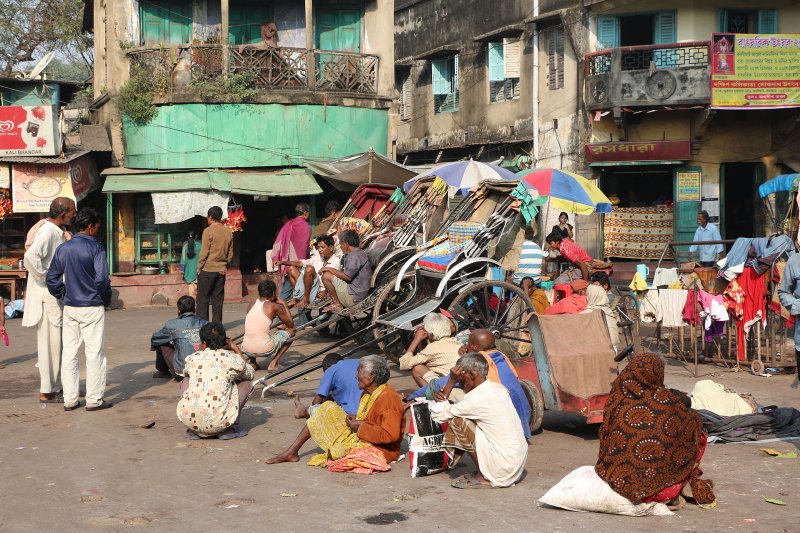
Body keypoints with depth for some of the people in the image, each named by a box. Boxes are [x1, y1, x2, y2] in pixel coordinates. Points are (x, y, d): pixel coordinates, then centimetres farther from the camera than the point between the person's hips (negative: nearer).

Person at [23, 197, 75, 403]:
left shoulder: (57, 231, 13)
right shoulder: (48, 231, -18)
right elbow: (31, 256, -34)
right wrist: (45, 279, -23)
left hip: (57, 297, 10)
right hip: (48, 297, -10)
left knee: (58, 344, 16)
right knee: (50, 344, -3)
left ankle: (57, 386, 26)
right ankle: (47, 391, 3)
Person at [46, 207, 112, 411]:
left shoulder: (63, 249, 6)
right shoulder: (95, 248, -11)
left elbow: (52, 278, 7)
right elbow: (102, 279, -17)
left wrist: (64, 296, 16)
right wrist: (106, 300, -2)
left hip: (69, 308, 5)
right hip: (92, 307, -5)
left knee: (69, 352, 9)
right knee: (94, 353, 2)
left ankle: (69, 399, 13)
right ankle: (94, 400, 4)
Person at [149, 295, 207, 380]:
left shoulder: (172, 325, -7)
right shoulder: (204, 323, 0)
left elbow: (154, 339, 11)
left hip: (182, 371, -4)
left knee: (161, 343, 15)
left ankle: (163, 372, 33)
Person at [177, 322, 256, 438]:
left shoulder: (192, 358, 8)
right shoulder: (233, 359, 1)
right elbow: (251, 374, 24)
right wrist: (237, 350, 30)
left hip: (188, 421, 2)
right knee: (246, 382, 18)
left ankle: (193, 428, 20)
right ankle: (230, 426, 13)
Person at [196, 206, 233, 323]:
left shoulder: (208, 231, -10)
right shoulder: (228, 233, 7)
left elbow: (204, 252, -11)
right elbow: (230, 253, 11)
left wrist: (199, 268, -3)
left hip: (207, 270, -5)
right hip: (221, 271, 5)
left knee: (203, 299, 1)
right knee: (218, 299, 9)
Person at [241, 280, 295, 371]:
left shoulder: (252, 305, 11)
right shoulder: (274, 306, -2)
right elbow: (291, 324, 9)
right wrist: (284, 304, 18)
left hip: (246, 350, 6)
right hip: (265, 350, -5)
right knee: (291, 331, 16)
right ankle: (273, 363, 8)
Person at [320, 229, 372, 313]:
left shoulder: (355, 256, -18)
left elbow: (347, 276, -23)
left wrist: (330, 269, -11)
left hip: (354, 296, -11)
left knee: (326, 276, -13)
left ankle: (338, 305, -6)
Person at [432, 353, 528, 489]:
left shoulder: (476, 399, -17)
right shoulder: (498, 388, 8)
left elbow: (438, 416, -8)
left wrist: (451, 381, -8)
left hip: (505, 466, -9)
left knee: (456, 422, -6)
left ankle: (483, 478, 1)